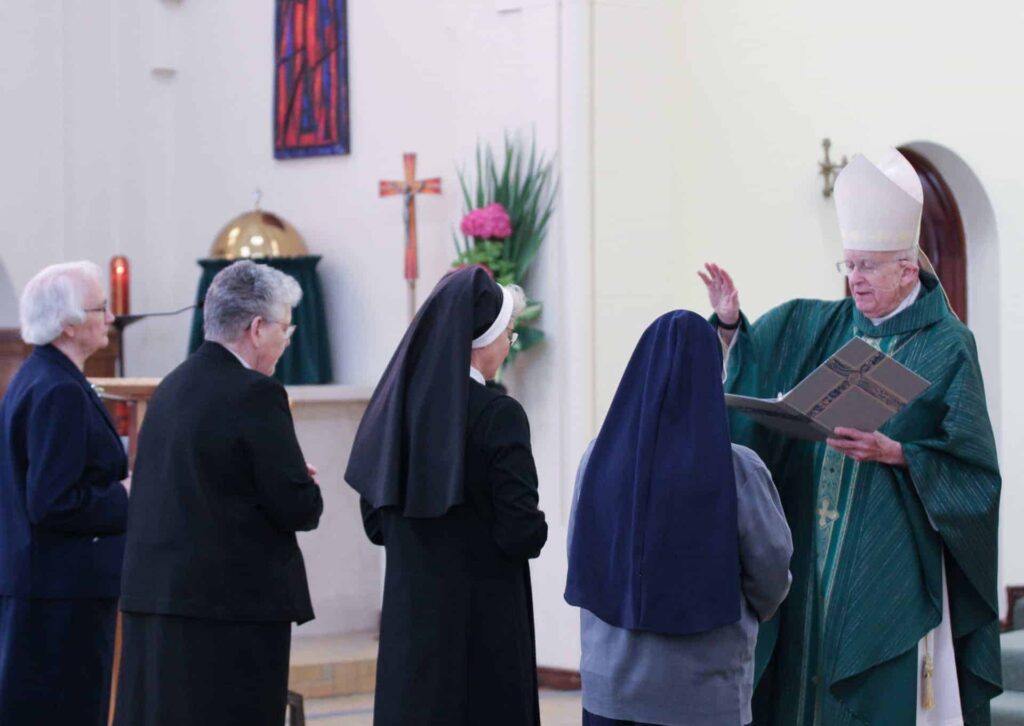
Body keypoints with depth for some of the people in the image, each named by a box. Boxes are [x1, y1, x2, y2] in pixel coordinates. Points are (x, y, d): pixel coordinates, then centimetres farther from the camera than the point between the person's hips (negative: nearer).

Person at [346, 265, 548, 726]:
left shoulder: (395, 404, 2)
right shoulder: (498, 415, -15)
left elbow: (375, 523, 8)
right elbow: (523, 533, -16)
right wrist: (534, 528, 5)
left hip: (408, 617, 6)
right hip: (483, 623, -6)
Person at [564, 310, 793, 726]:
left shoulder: (599, 458, -5)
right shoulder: (736, 470, -13)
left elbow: (580, 559, 6)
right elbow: (772, 568, -3)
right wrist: (743, 614, 18)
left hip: (610, 681, 3)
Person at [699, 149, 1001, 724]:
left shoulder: (947, 347, -4)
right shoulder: (816, 326, 10)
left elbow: (972, 465, -8)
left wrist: (893, 452, -20)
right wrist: (731, 325, -3)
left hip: (892, 561, -5)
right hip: (811, 555, 5)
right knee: (808, 677, 5)